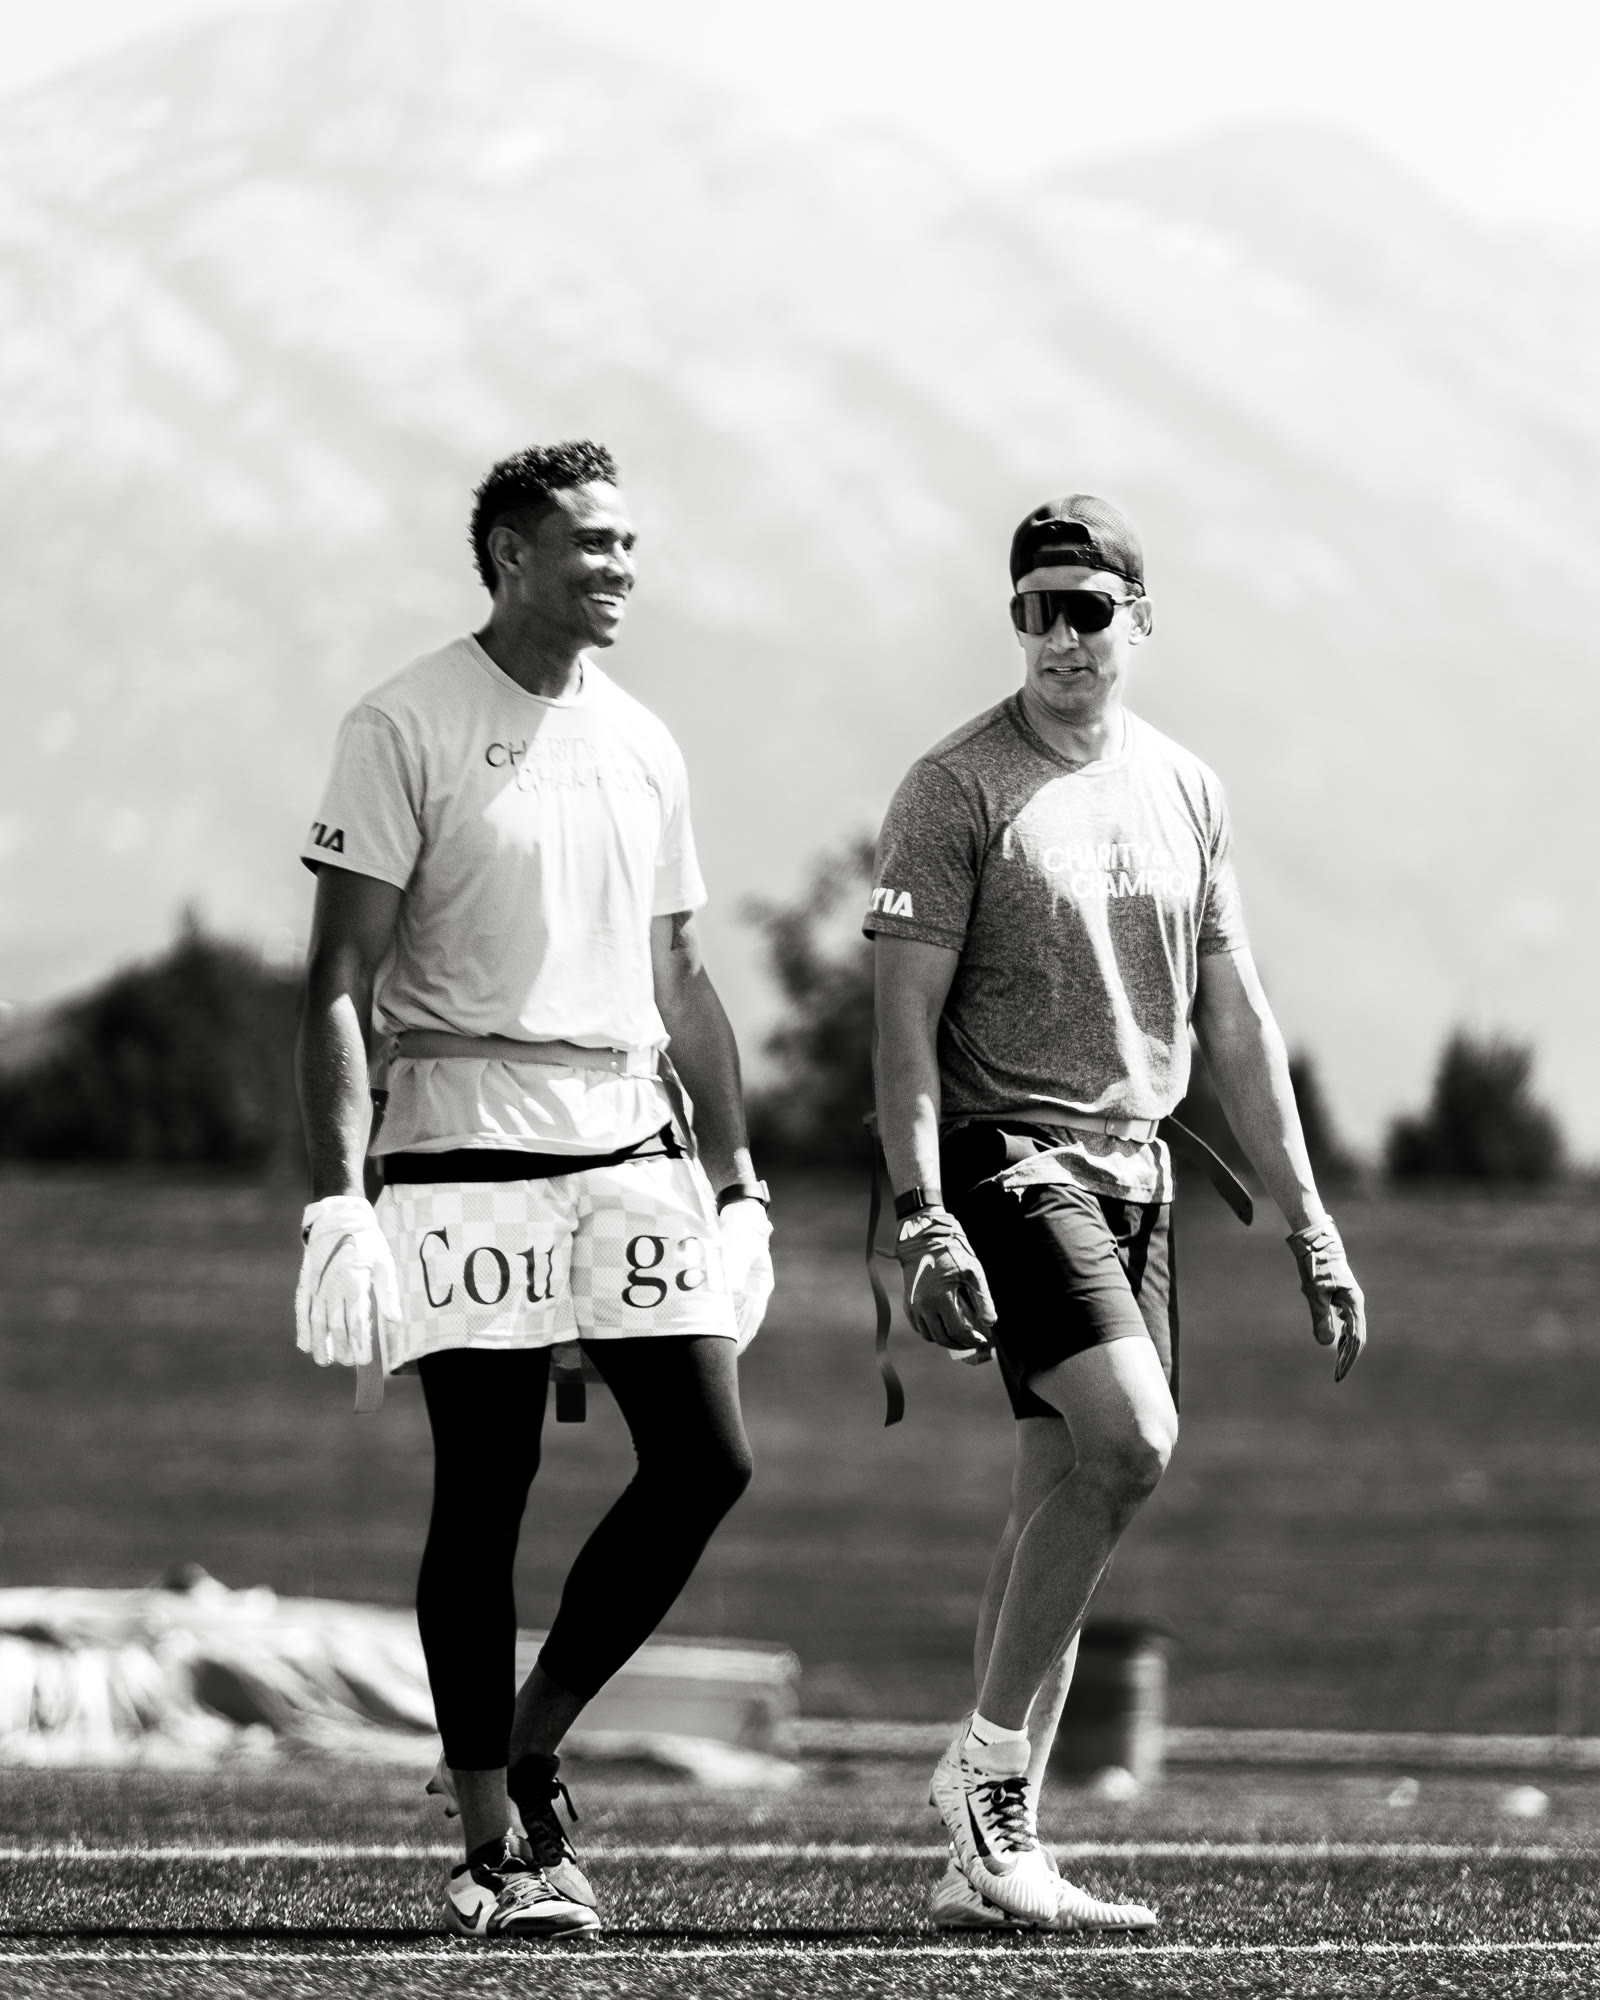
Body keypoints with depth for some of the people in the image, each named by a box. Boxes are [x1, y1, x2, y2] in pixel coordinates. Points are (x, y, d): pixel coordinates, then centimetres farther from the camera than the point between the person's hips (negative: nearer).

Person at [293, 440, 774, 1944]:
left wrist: (735, 1186, 18)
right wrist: (337, 1201, -15)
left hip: (631, 1145, 6)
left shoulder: (641, 746, 15)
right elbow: (340, 985, -7)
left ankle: (522, 1757, 13)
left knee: (705, 1458, -4)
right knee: (483, 1491, -3)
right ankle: (494, 1852, 3)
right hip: (467, 1155, -6)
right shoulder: (406, 730, -4)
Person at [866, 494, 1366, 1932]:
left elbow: (1234, 1020, 16)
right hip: (1009, 1156, -6)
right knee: (1128, 1441, -22)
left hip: (1136, 1168, 6)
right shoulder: (959, 788, -6)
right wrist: (923, 1222, -18)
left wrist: (1309, 1223, 13)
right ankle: (987, 1763, -10)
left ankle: (990, 1862, 8)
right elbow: (906, 1019, -9)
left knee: (1068, 1491, 4)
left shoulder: (1185, 790, 12)